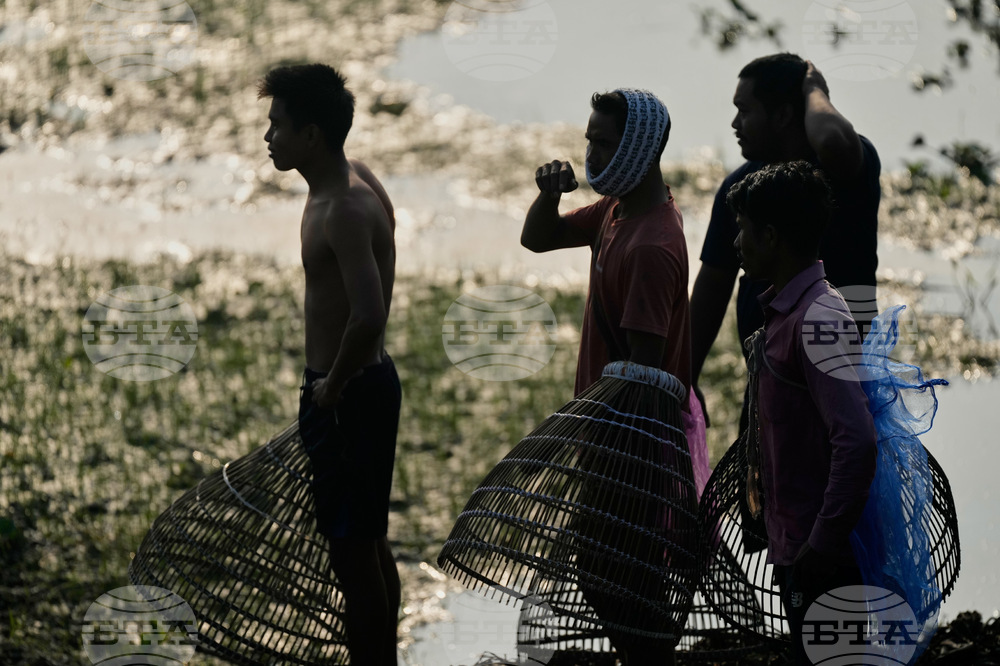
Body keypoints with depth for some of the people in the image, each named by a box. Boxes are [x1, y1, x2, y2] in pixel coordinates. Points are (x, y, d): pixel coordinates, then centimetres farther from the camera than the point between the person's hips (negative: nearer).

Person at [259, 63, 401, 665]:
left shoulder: (344, 210, -24)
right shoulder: (356, 178, 6)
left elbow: (369, 316, -36)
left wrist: (331, 386, -21)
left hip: (347, 395, -10)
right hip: (369, 382, 10)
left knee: (352, 552, 0)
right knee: (372, 544, 20)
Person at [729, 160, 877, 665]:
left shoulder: (819, 317, -20)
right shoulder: (782, 311, 11)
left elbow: (857, 440, -26)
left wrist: (825, 545, -24)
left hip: (820, 553, -10)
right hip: (792, 546, 10)